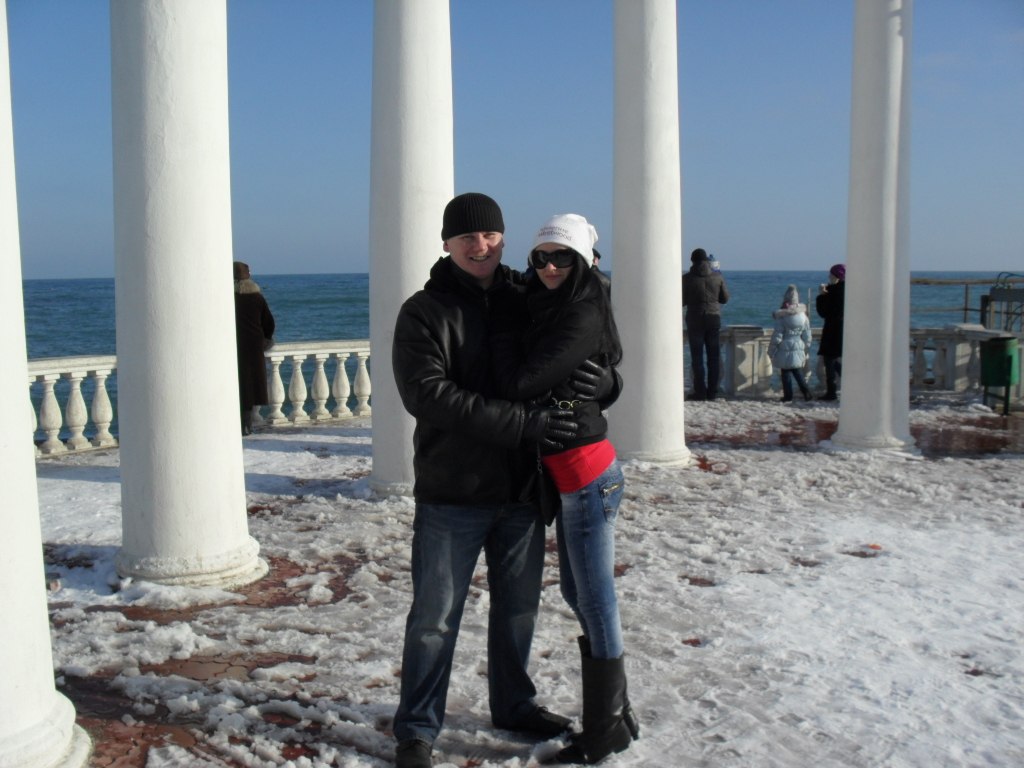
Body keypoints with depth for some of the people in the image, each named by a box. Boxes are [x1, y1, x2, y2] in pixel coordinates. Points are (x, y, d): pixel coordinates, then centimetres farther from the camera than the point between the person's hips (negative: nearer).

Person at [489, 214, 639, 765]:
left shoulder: (582, 319, -17)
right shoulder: (545, 309, 11)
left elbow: (520, 382, -22)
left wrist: (501, 325, -10)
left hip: (586, 472, -10)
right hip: (567, 472, 10)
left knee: (595, 600, 0)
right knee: (577, 592, 18)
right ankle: (616, 713, 32)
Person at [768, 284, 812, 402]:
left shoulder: (782, 316, -12)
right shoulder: (803, 315, 1)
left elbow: (777, 335, -11)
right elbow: (807, 335, 8)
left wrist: (772, 351, -2)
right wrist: (807, 351, 18)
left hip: (785, 349, -4)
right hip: (799, 349, 4)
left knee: (785, 373, 4)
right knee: (798, 372, 17)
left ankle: (788, 396, 5)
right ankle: (806, 392, 11)